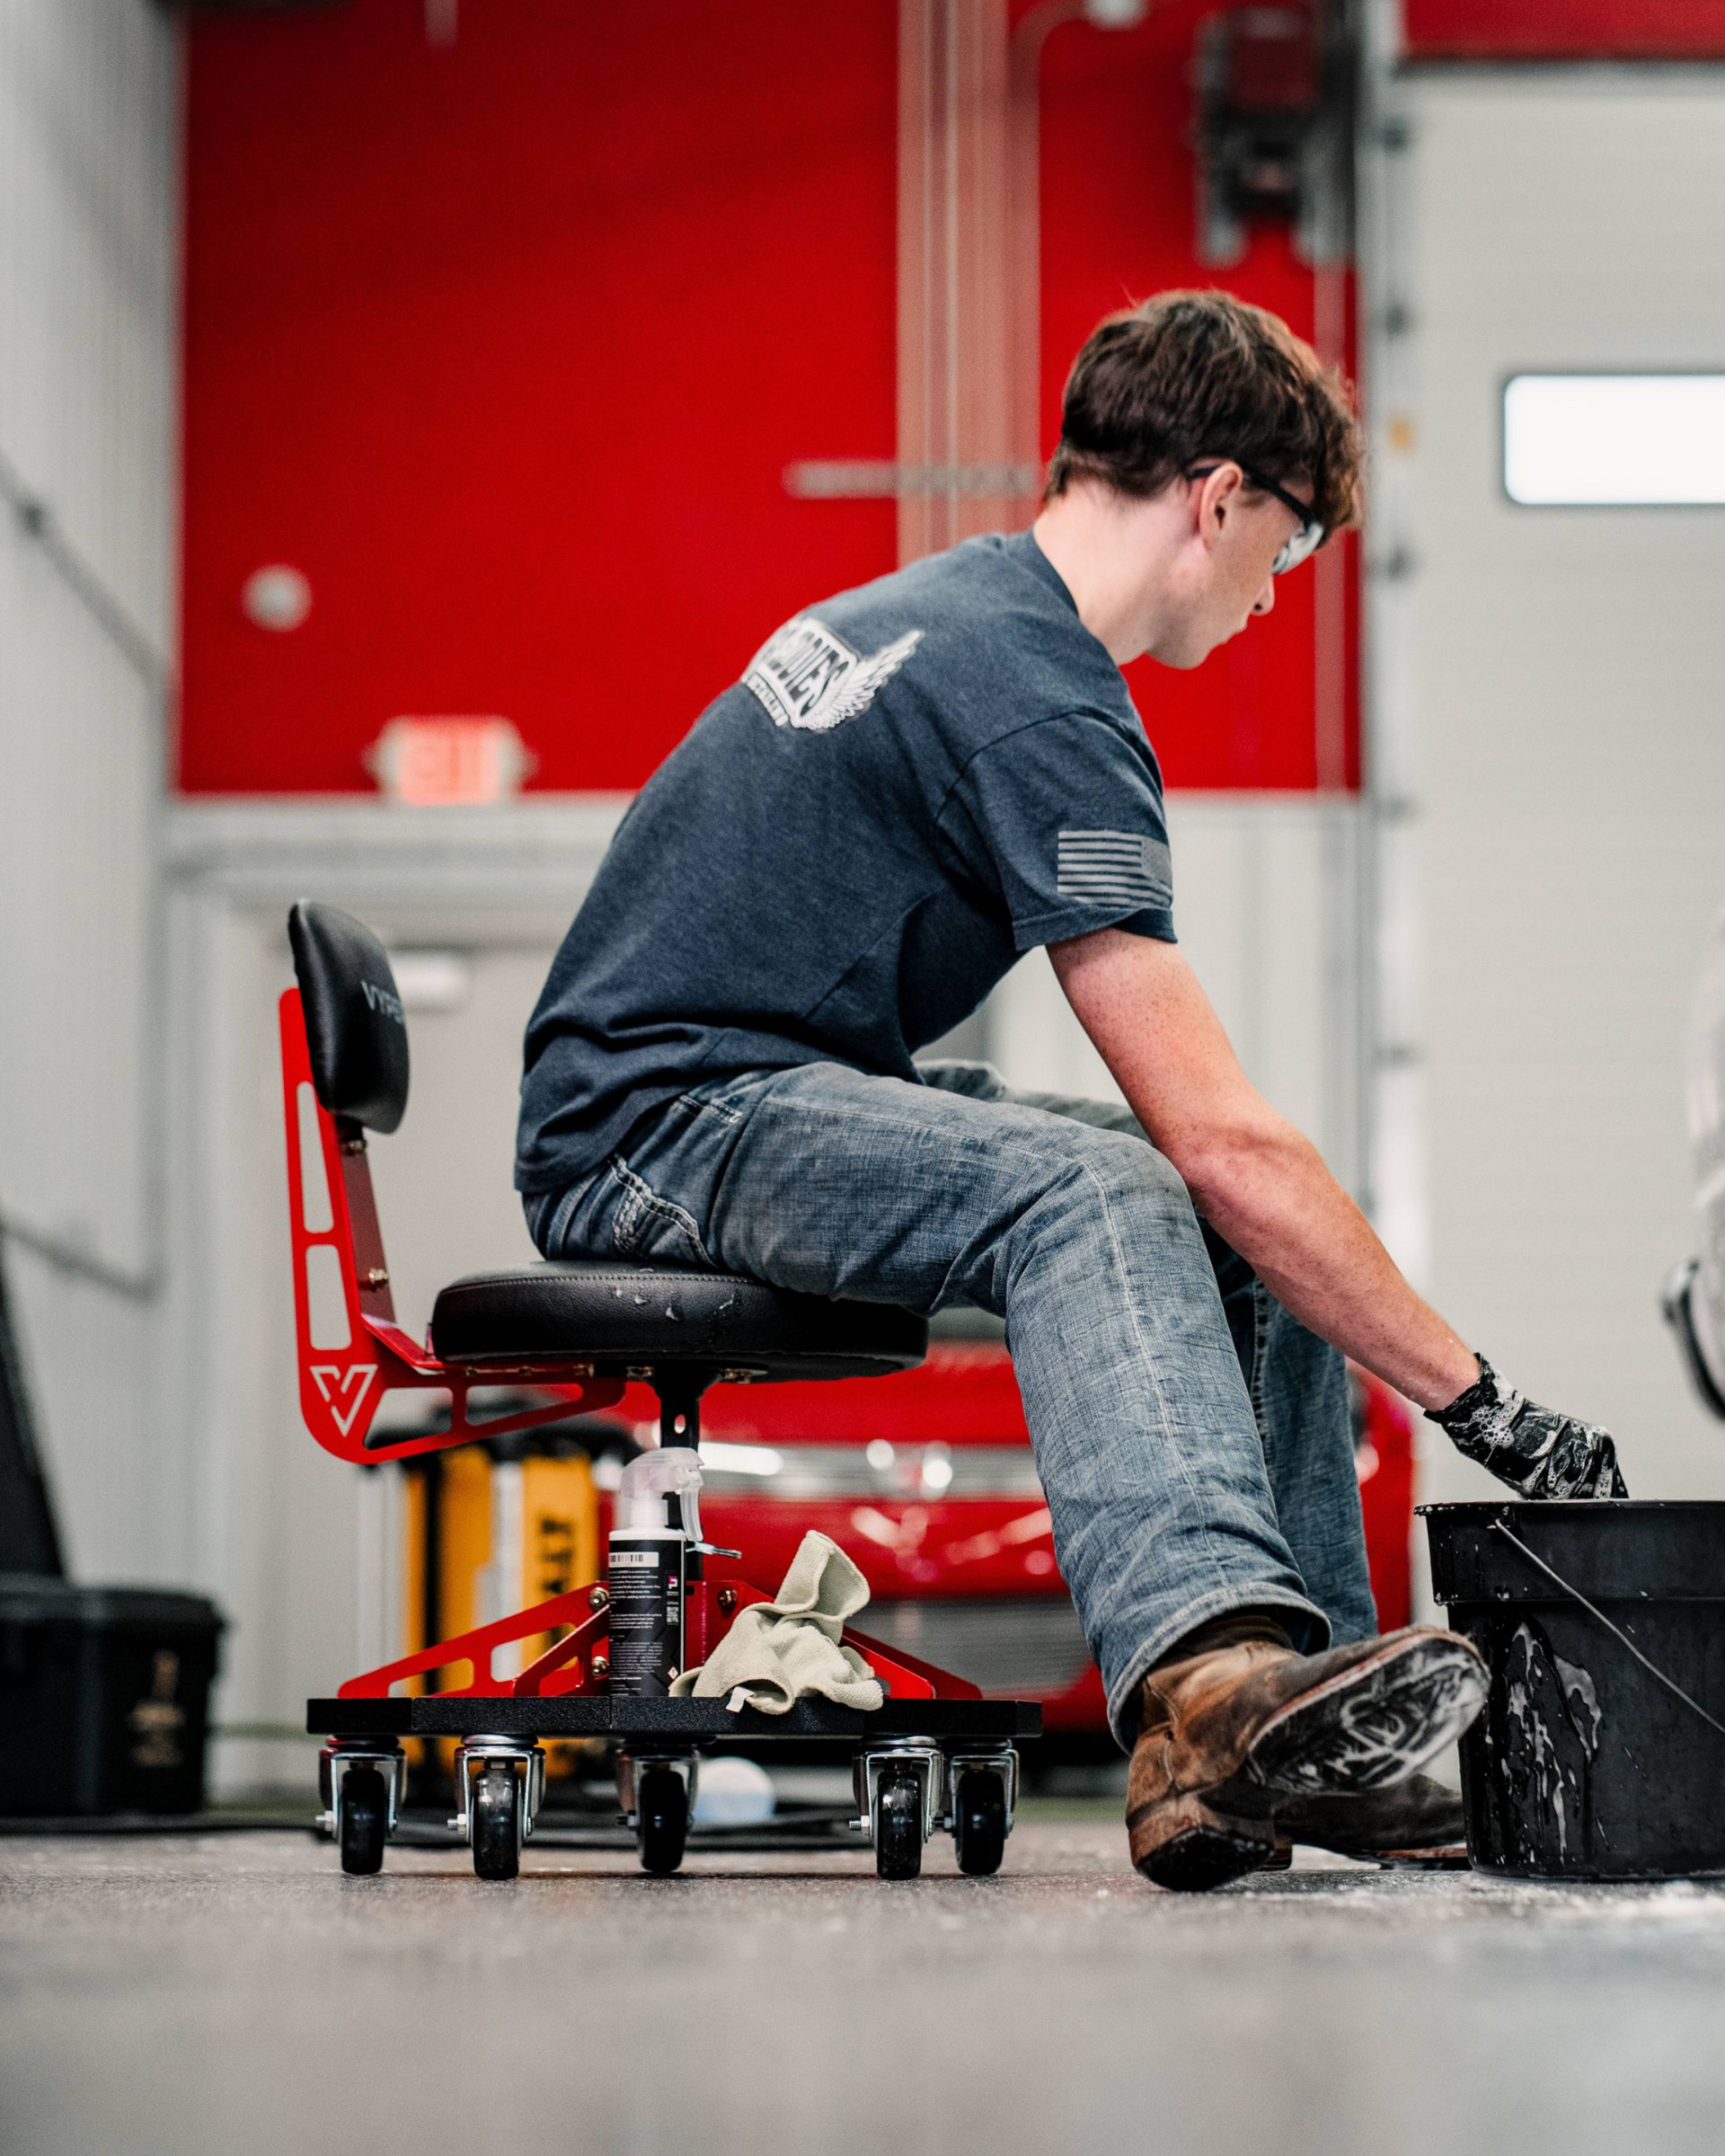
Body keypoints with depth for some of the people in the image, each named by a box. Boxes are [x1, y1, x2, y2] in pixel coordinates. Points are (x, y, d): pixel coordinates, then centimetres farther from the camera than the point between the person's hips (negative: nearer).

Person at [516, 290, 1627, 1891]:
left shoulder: (950, 605, 14)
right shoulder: (1037, 704, -18)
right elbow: (1220, 1135, -21)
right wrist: (1482, 1404, -17)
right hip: (650, 1118, -10)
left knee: (1241, 1224, 4)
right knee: (1097, 1192, -34)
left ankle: (1306, 1716, -4)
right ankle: (1208, 1680, -54)